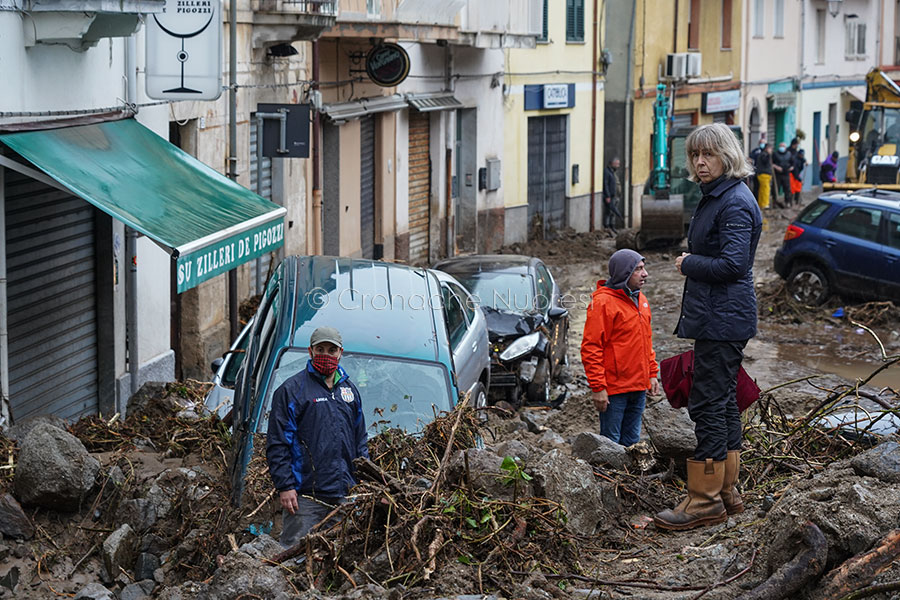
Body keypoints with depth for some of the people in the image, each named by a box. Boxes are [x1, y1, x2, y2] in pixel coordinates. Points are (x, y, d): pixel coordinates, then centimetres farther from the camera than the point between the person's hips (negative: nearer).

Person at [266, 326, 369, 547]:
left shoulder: (350, 390, 17)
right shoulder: (292, 390, -2)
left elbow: (360, 441, 23)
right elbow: (277, 444, -6)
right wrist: (285, 487, -13)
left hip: (344, 496, 6)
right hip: (305, 496, -6)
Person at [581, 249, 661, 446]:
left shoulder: (640, 300, 14)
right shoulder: (603, 302, -13)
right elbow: (591, 347, -15)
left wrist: (652, 374, 16)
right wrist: (597, 387, -18)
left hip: (639, 386, 8)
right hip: (614, 389, -8)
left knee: (632, 441, 12)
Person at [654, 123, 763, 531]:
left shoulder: (735, 203, -16)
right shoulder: (714, 198, 16)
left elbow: (733, 264, -23)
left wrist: (688, 264, -11)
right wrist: (690, 264, 8)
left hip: (722, 320, -11)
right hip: (718, 318, 11)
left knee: (707, 405, -8)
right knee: (723, 402, 15)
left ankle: (705, 500, -3)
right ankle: (726, 491, 23)